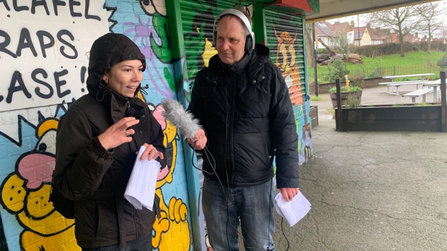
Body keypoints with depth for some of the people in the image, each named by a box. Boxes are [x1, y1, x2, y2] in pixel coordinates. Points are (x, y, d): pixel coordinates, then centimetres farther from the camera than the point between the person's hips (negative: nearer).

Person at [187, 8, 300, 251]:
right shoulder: (205, 77, 3)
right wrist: (194, 134, -13)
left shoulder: (268, 74, -6)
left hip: (257, 183, -3)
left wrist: (288, 177, -9)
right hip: (215, 183, 3)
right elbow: (194, 117, 11)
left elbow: (285, 130, -6)